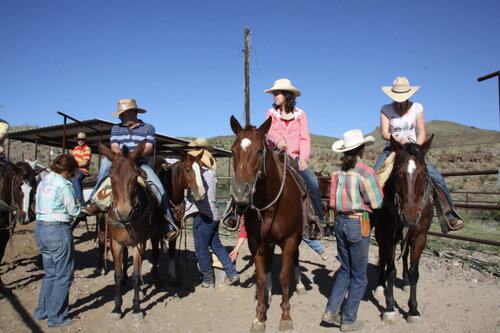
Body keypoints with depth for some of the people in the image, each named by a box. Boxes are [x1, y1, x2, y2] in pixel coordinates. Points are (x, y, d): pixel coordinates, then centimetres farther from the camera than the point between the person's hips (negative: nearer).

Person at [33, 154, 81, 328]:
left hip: (40, 228, 9)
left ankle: (42, 311, 32)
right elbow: (74, 211, -11)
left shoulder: (43, 181, 10)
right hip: (58, 230, -9)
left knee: (50, 273, 22)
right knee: (63, 275, 5)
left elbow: (38, 206, 15)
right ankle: (56, 317, 13)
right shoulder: (64, 185, -15)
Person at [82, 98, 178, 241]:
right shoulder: (116, 128, 15)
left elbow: (148, 148, -6)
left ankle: (168, 225, -12)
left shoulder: (148, 128, 7)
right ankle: (96, 201, -28)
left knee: (159, 189, -22)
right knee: (106, 160, -31)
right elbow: (114, 148, 2)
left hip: (141, 164, -2)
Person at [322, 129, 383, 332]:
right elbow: (376, 203, -9)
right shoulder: (365, 172, -16)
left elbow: (333, 202, 6)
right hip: (358, 224, -6)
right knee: (359, 276, 10)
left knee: (345, 269, 22)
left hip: (340, 222, 6)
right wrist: (379, 186, 7)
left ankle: (331, 311, 20)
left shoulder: (338, 171, 3)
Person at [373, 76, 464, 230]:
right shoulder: (386, 109, -1)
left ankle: (451, 215, -9)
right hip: (392, 149, 0)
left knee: (437, 178, -16)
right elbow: (384, 133, -10)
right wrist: (398, 139, -31)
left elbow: (422, 133, -2)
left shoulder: (417, 108, 1)